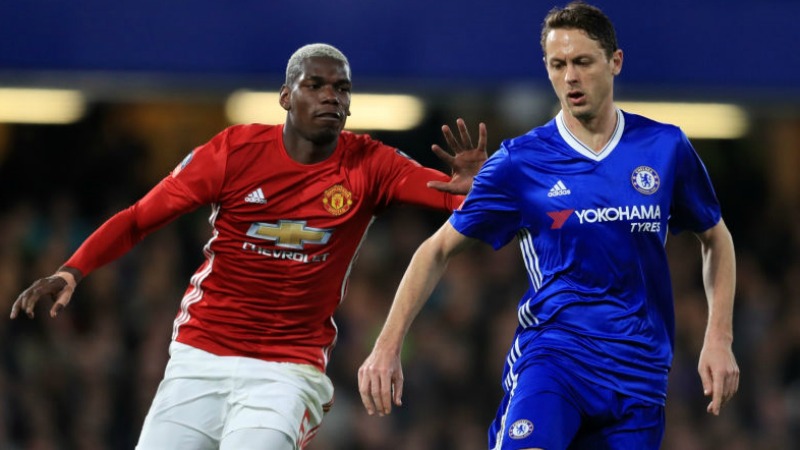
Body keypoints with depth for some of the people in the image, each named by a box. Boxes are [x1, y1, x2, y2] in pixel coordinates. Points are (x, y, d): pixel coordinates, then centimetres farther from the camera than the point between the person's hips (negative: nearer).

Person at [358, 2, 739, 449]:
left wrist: (719, 339, 7)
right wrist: (388, 345, -2)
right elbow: (440, 249, 6)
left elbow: (715, 238, 18)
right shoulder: (520, 162, -1)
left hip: (638, 373, 2)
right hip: (550, 351, -2)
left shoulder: (666, 147, 4)